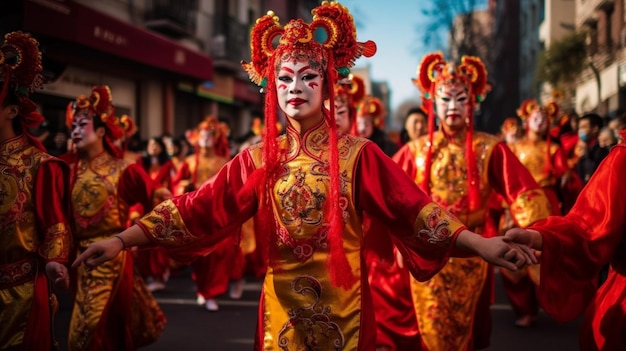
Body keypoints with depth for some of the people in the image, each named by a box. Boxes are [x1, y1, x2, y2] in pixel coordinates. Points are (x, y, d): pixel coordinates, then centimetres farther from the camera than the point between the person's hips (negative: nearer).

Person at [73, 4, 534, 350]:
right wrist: (123, 240, -14)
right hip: (283, 306, 2)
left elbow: (412, 207, -15)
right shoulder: (258, 159, 0)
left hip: (342, 306, -2)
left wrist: (479, 243, -28)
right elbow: (197, 209, -6)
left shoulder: (357, 154, -7)